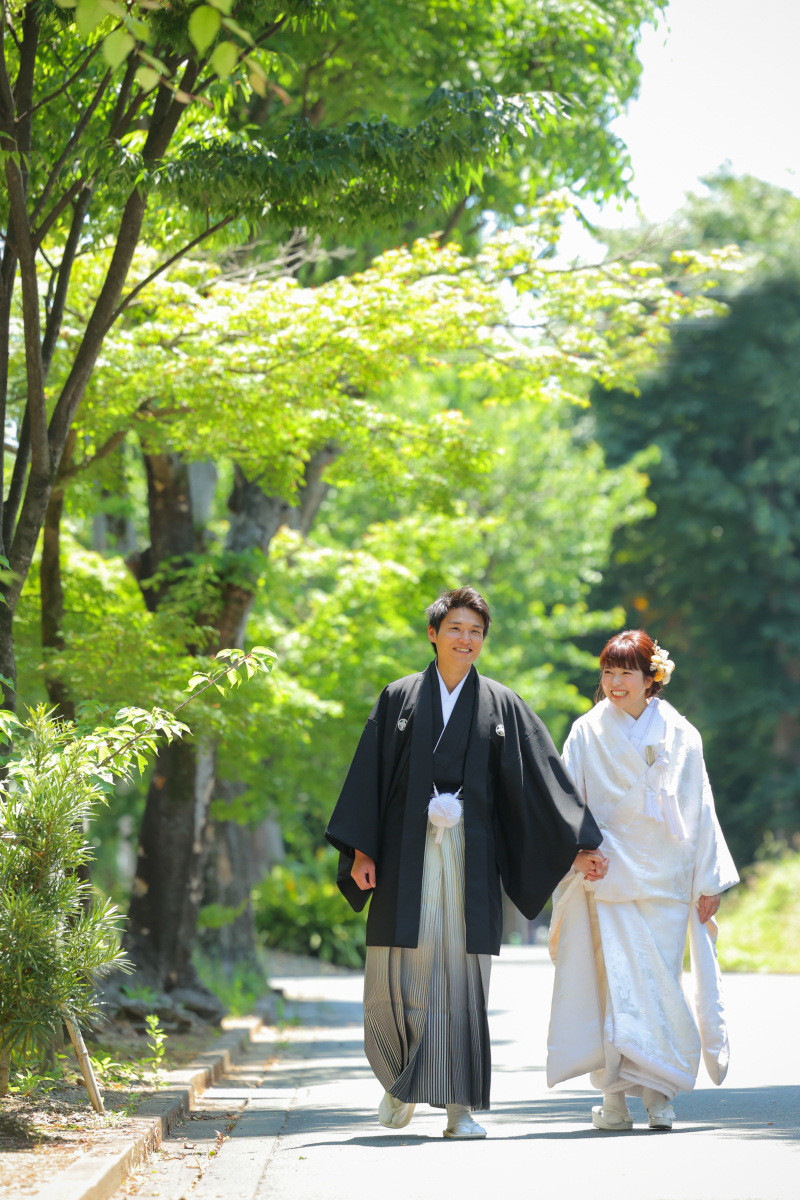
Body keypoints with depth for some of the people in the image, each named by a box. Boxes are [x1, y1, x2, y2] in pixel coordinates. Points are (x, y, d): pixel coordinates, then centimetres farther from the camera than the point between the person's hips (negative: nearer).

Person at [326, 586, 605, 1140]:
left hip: (470, 856, 0)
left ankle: (459, 1105, 2)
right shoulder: (400, 699, 8)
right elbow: (370, 776, 5)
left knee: (463, 980, -2)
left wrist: (578, 843, 0)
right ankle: (402, 1075, 24)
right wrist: (361, 851, -4)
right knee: (399, 979, -2)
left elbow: (545, 777, 6)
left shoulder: (501, 706, 8)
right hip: (408, 853, 0)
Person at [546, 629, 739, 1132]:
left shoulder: (679, 735, 6)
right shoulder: (587, 733, 6)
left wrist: (708, 881, 6)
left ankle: (659, 1090, 6)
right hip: (608, 876, -1)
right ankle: (615, 1094, -7)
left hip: (664, 878, 1)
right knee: (616, 977, -9)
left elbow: (698, 810, 8)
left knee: (660, 979, -3)